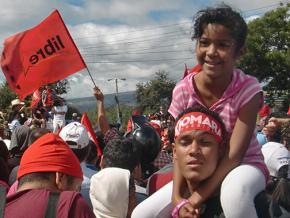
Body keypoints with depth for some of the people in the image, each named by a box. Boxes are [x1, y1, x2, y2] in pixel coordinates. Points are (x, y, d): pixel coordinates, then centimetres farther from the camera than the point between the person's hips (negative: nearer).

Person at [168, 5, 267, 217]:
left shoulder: (248, 89, -23)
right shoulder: (183, 90, -12)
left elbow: (235, 154, -25)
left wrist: (198, 198, -28)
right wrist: (177, 196, -24)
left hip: (243, 166, -4)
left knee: (234, 193, -41)